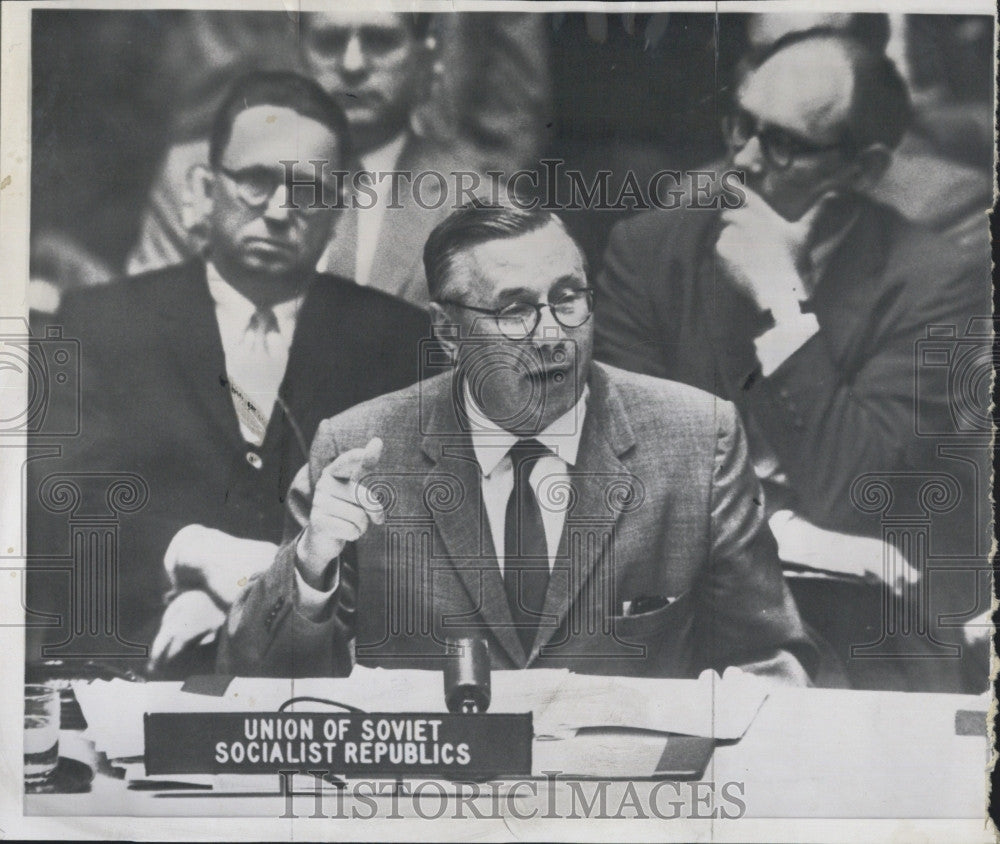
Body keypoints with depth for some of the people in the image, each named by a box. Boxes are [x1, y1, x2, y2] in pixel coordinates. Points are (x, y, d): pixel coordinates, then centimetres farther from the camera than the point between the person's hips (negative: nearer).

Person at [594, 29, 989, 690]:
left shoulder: (935, 283, -7)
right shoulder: (650, 251, 0)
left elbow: (849, 497, -14)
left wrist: (782, 302, -17)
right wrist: (788, 532, -16)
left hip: (858, 637, -1)